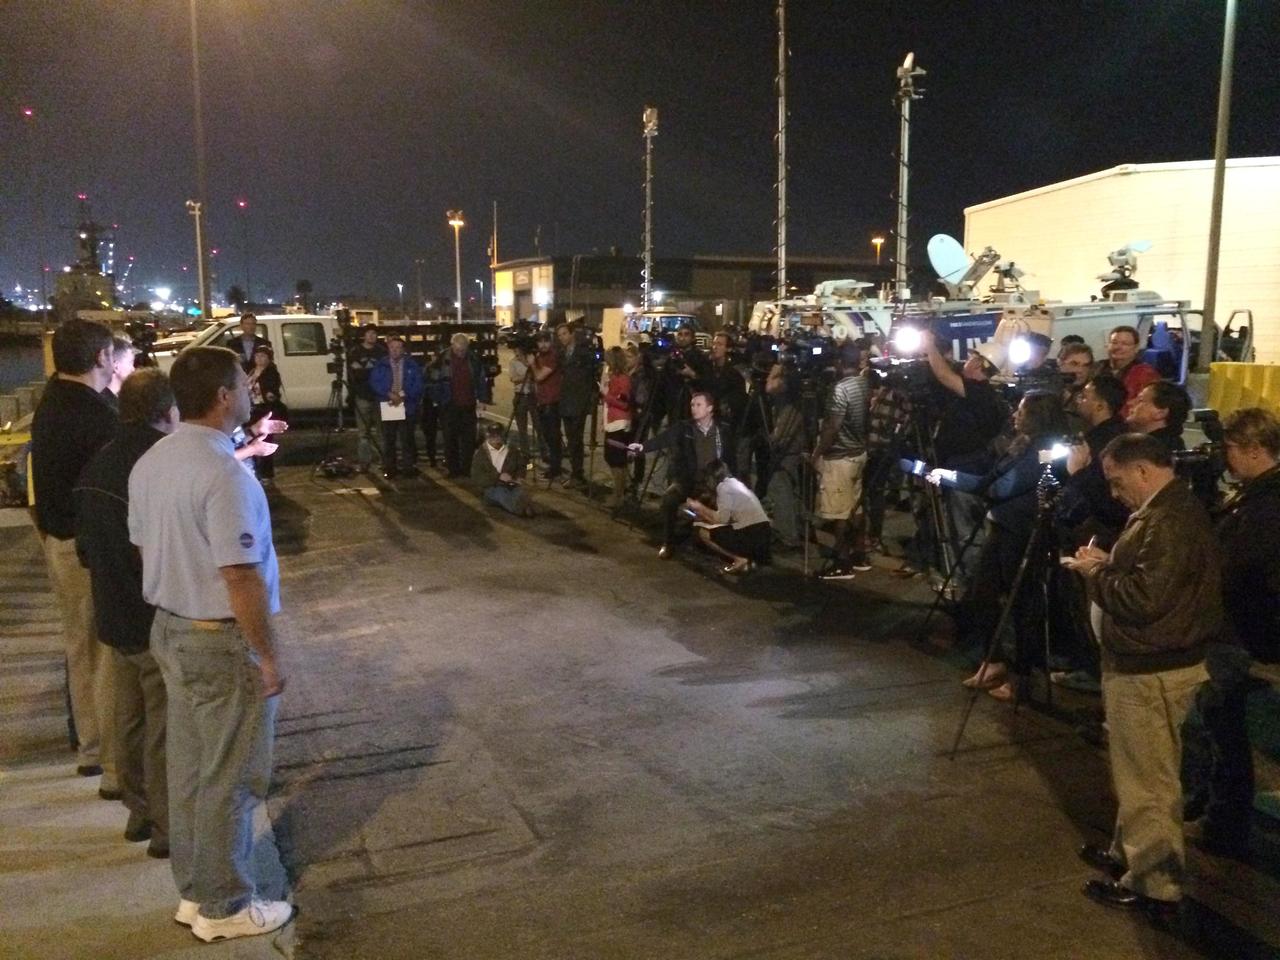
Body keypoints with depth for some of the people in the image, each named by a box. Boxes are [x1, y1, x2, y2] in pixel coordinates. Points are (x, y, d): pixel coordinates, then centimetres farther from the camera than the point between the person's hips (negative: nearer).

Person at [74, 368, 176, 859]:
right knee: (166, 728, 4)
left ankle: (140, 811, 33)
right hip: (160, 623, -8)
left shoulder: (97, 466, 4)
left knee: (130, 721, 19)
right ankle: (169, 828, 15)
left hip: (114, 618, 8)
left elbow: (85, 547, 12)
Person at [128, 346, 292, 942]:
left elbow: (145, 547, 13)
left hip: (170, 629, 9)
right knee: (229, 778, 5)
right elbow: (241, 578, -25)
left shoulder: (150, 463, 4)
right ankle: (224, 907, 19)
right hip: (222, 640, -9)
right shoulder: (224, 473, -24)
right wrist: (268, 655, -16)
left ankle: (193, 891, 32)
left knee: (188, 767, 18)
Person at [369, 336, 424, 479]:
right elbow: (375, 383, -1)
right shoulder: (381, 365, 6)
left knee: (407, 438, 0)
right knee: (388, 439, 2)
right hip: (387, 406, 0)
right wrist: (390, 395, -14)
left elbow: (417, 385, 0)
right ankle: (389, 467, 9)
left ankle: (408, 466, 8)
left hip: (407, 406, 0)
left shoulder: (411, 364, 5)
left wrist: (403, 396, -12)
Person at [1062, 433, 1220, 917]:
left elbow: (1145, 598, -29)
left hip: (1151, 671, -11)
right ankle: (1130, 852, 37)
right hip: (1147, 661, 11)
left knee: (1148, 779, 2)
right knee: (1139, 773, 22)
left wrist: (1095, 574, -15)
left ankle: (1152, 884, 14)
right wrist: (1109, 564, 6)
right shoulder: (1167, 510, 11)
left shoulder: (1170, 521, -24)